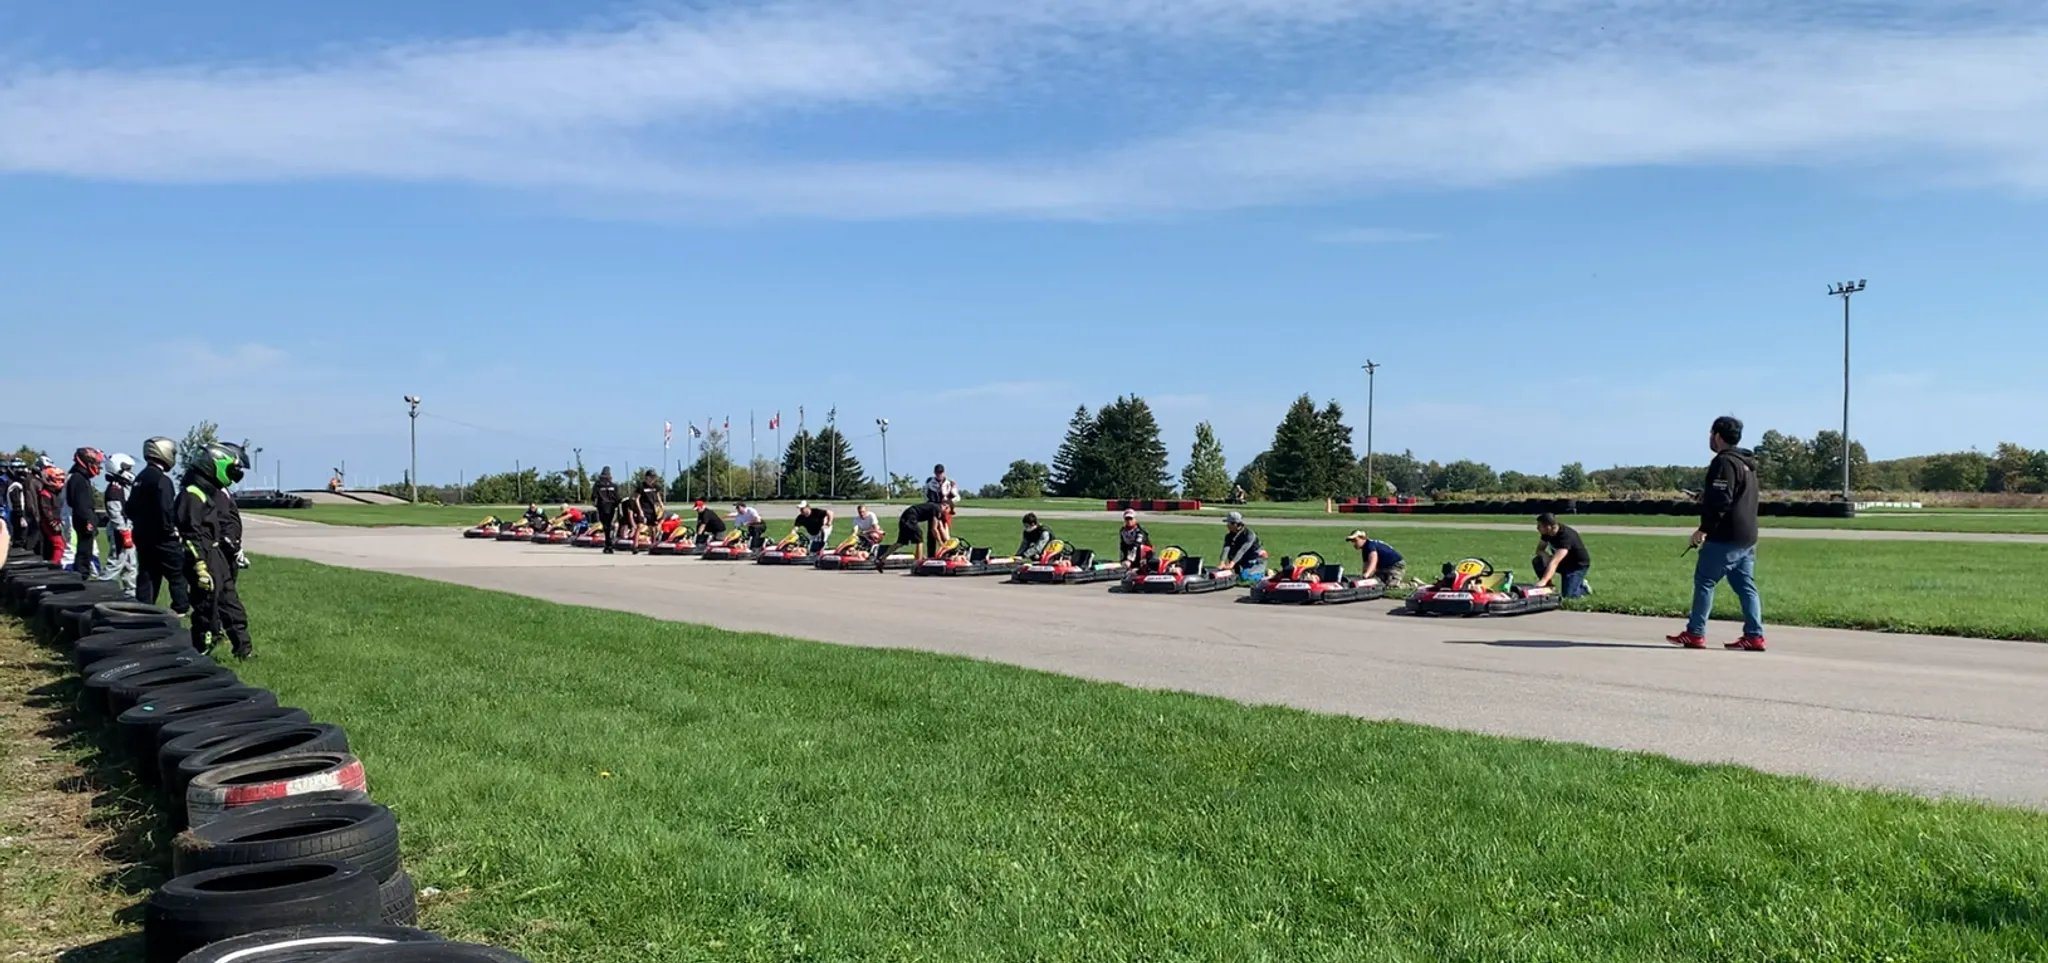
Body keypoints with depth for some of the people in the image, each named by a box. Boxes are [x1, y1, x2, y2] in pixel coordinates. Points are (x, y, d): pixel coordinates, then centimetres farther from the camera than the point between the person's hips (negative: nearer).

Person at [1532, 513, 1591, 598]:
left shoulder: (1566, 536, -35)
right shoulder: (1547, 533, -12)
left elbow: (1555, 562, -46)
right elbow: (1539, 550, -3)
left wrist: (1543, 581, -55)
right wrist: (1548, 557, -28)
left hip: (1578, 565, -7)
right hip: (1563, 562, 7)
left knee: (1568, 596, -20)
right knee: (1537, 561, -17)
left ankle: (1583, 587, 11)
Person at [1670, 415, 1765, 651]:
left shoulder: (1724, 462, -14)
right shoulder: (1746, 463, 18)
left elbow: (1721, 501, -20)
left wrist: (1704, 528, -15)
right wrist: (1707, 495, 19)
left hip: (1725, 537, -9)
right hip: (1747, 537, 9)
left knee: (1704, 581, -2)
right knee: (1745, 585, 8)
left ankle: (1695, 633, -1)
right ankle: (1754, 636, 5)